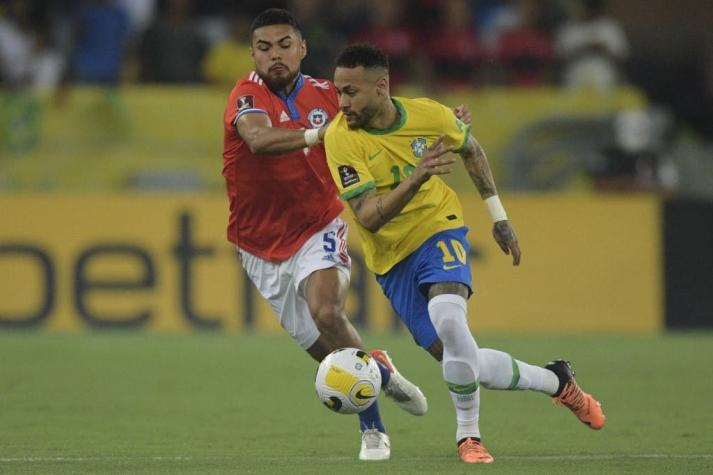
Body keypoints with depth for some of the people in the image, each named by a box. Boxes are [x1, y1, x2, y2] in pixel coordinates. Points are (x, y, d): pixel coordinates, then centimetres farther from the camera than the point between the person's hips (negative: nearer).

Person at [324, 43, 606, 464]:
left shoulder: (428, 116, -11)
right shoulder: (341, 138, -18)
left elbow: (471, 149, 12)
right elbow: (367, 217, -24)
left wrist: (499, 216, 12)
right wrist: (414, 181, -39)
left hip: (439, 229, -1)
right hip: (392, 259, 1)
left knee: (448, 318, -32)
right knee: (461, 361, -1)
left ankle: (468, 436, -15)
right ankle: (557, 381, 23)